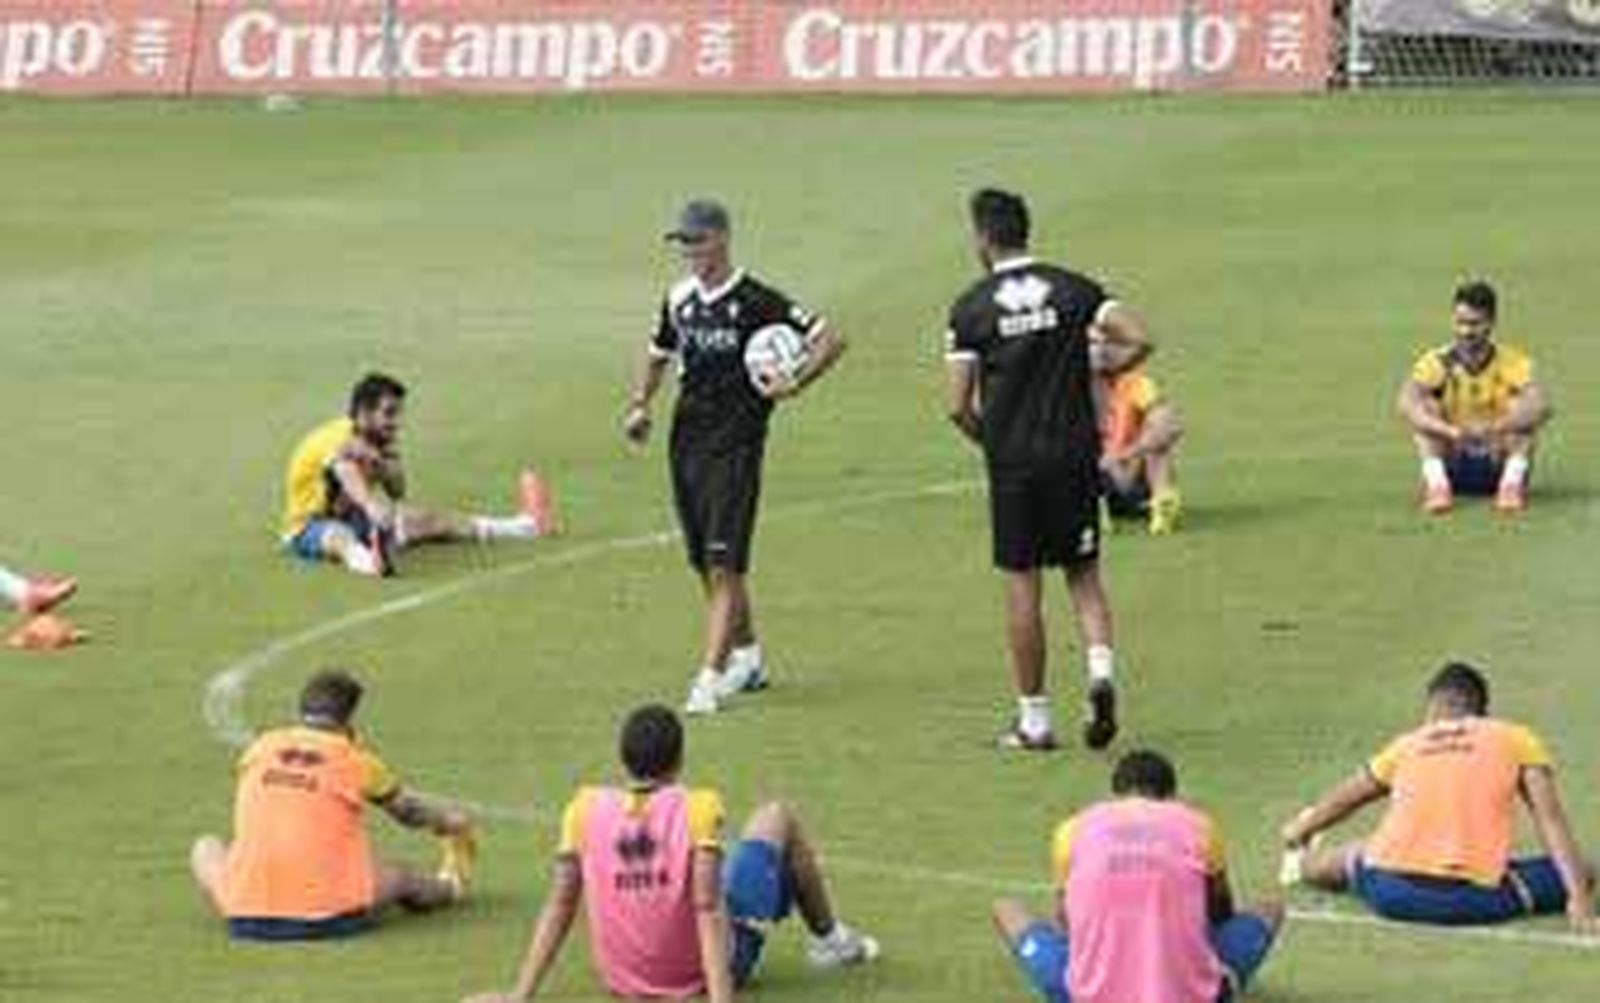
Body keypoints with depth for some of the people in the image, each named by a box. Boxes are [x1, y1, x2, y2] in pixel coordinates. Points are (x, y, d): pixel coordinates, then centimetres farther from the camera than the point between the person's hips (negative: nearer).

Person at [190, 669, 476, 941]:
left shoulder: (259, 749, 8)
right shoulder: (356, 759, 2)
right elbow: (412, 811, 20)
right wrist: (455, 824, 42)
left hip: (244, 921, 1)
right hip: (326, 920, -1)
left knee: (206, 848, 28)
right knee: (404, 877, 24)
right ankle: (450, 886, 54)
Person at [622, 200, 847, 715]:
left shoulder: (755, 301, -10)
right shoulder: (679, 300, 9)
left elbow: (830, 340, -8)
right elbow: (657, 354, 27)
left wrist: (792, 385, -16)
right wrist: (639, 406, 13)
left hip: (735, 445, -7)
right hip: (686, 441, 7)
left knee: (724, 565, -11)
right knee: (705, 564, 14)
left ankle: (711, 676, -13)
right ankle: (747, 657, 30)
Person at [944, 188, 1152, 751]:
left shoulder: (972, 308, -4)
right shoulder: (1072, 289, 1)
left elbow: (958, 406, -8)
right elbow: (1138, 340, -9)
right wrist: (1090, 372, 8)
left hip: (1012, 460, -2)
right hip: (1075, 452, 2)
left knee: (1021, 585, 5)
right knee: (1084, 574, 14)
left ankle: (1034, 720, 9)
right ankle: (1100, 668, -12)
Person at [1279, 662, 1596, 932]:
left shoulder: (1407, 745, 18)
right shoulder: (1517, 740, 10)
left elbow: (1341, 801, 32)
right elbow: (1551, 821, 1)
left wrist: (1297, 833, 51)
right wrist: (1579, 898, -2)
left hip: (1387, 894, 4)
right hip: (1473, 900, -4)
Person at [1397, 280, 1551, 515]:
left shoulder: (1511, 361, -11)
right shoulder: (1438, 362, -10)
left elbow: (1542, 406, -30)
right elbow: (1407, 405, -29)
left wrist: (1495, 428, -46)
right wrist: (1451, 431, -46)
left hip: (1499, 463, 0)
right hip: (1454, 466, 1)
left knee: (1521, 408, -22)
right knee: (1425, 407, -20)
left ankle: (1513, 483, -28)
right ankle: (1436, 483, -29)